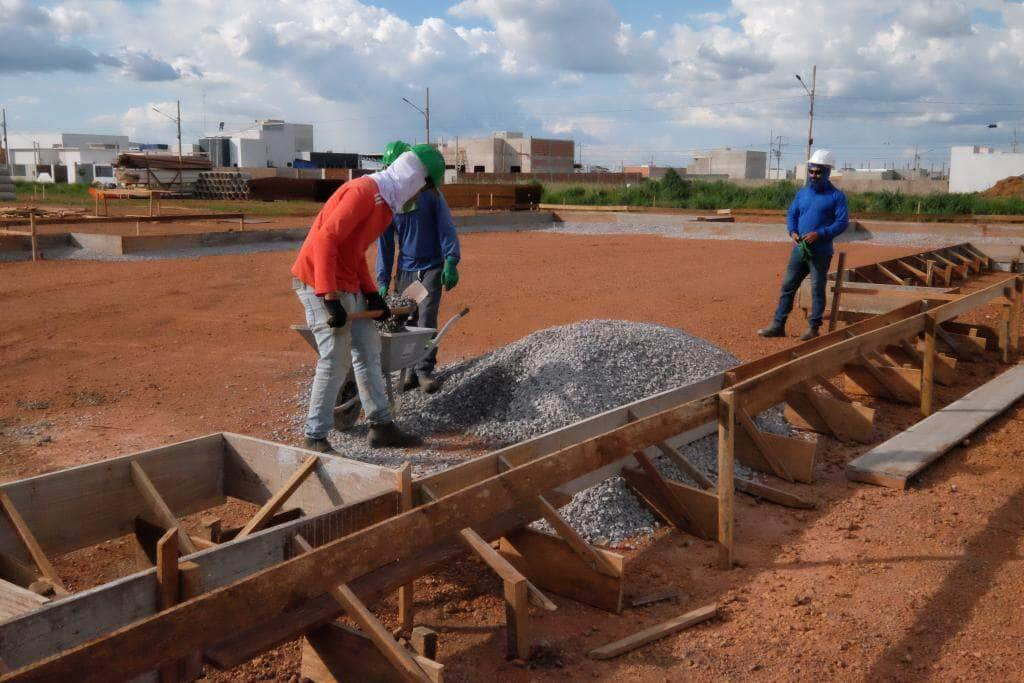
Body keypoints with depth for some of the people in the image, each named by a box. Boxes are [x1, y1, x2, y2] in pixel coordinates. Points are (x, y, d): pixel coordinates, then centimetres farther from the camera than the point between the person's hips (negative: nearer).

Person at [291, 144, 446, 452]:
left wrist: (371, 293, 12)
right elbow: (325, 239, -26)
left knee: (368, 352, 12)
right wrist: (330, 298, -29)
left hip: (347, 286, 10)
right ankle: (315, 438, 2)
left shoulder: (385, 200, 14)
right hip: (319, 283, -10)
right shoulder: (364, 191, -18)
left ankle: (381, 427, 20)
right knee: (335, 360, -10)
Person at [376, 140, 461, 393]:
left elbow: (446, 228, -8)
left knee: (426, 320, -11)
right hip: (405, 270, 3)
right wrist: (383, 280, -1)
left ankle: (425, 370, -4)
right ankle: (410, 369, 13)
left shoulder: (430, 194, -6)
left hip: (432, 268, -3)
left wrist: (451, 262, -20)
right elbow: (385, 244, 4)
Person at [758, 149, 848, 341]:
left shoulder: (836, 196, -5)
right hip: (799, 249, 5)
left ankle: (813, 328, 10)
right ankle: (778, 325, 12)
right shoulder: (802, 193, 11)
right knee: (788, 286, 6)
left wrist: (819, 234, -21)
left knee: (817, 290, 1)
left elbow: (842, 222, -10)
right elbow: (791, 214, 14)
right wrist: (792, 232, -6)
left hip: (820, 252, -5)